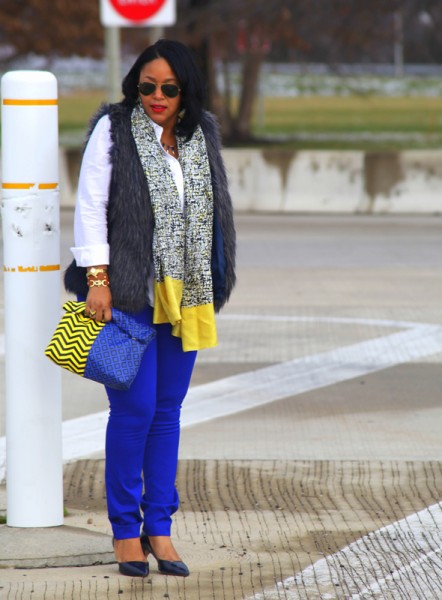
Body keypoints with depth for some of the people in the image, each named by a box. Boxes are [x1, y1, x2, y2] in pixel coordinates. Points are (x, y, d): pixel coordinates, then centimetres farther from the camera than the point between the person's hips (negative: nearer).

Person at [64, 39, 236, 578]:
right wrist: (96, 278, -13)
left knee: (168, 409, 7)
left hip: (183, 293, 5)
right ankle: (125, 530, 6)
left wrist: (212, 287, 13)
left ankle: (159, 527, 14)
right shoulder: (113, 130, -4)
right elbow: (89, 206, -7)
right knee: (134, 407, -6)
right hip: (128, 291, -5)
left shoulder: (200, 135, 10)